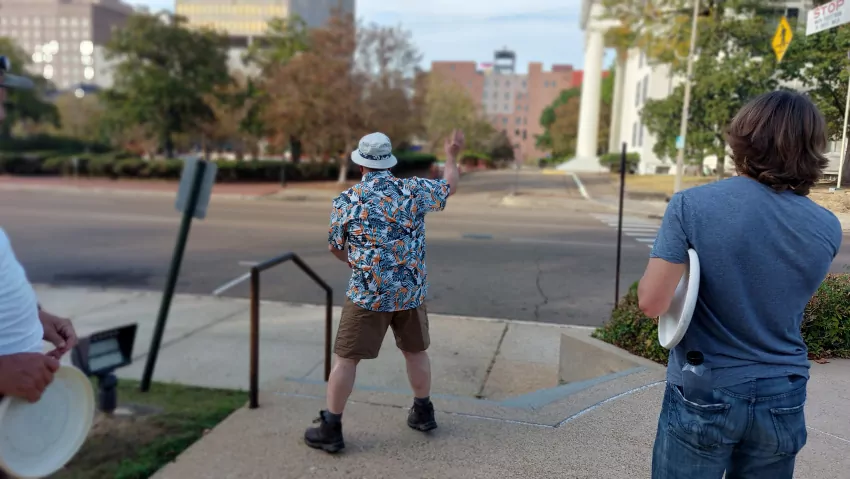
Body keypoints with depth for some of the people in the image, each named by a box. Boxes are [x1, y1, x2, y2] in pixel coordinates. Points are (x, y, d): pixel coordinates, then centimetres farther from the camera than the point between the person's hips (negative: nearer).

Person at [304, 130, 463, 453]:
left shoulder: (346, 201, -6)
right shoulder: (413, 190, -2)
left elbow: (335, 247, 5)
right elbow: (449, 187, 16)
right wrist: (452, 155, 33)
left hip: (368, 293, -3)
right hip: (411, 291, 3)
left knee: (345, 358, 7)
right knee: (415, 351, 20)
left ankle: (330, 429, 13)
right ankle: (423, 413, 35)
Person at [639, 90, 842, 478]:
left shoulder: (692, 205, -18)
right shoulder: (828, 229, -5)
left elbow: (651, 303, -19)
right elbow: (785, 299, 10)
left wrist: (665, 263, 0)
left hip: (703, 395, -3)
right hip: (782, 400, 4)